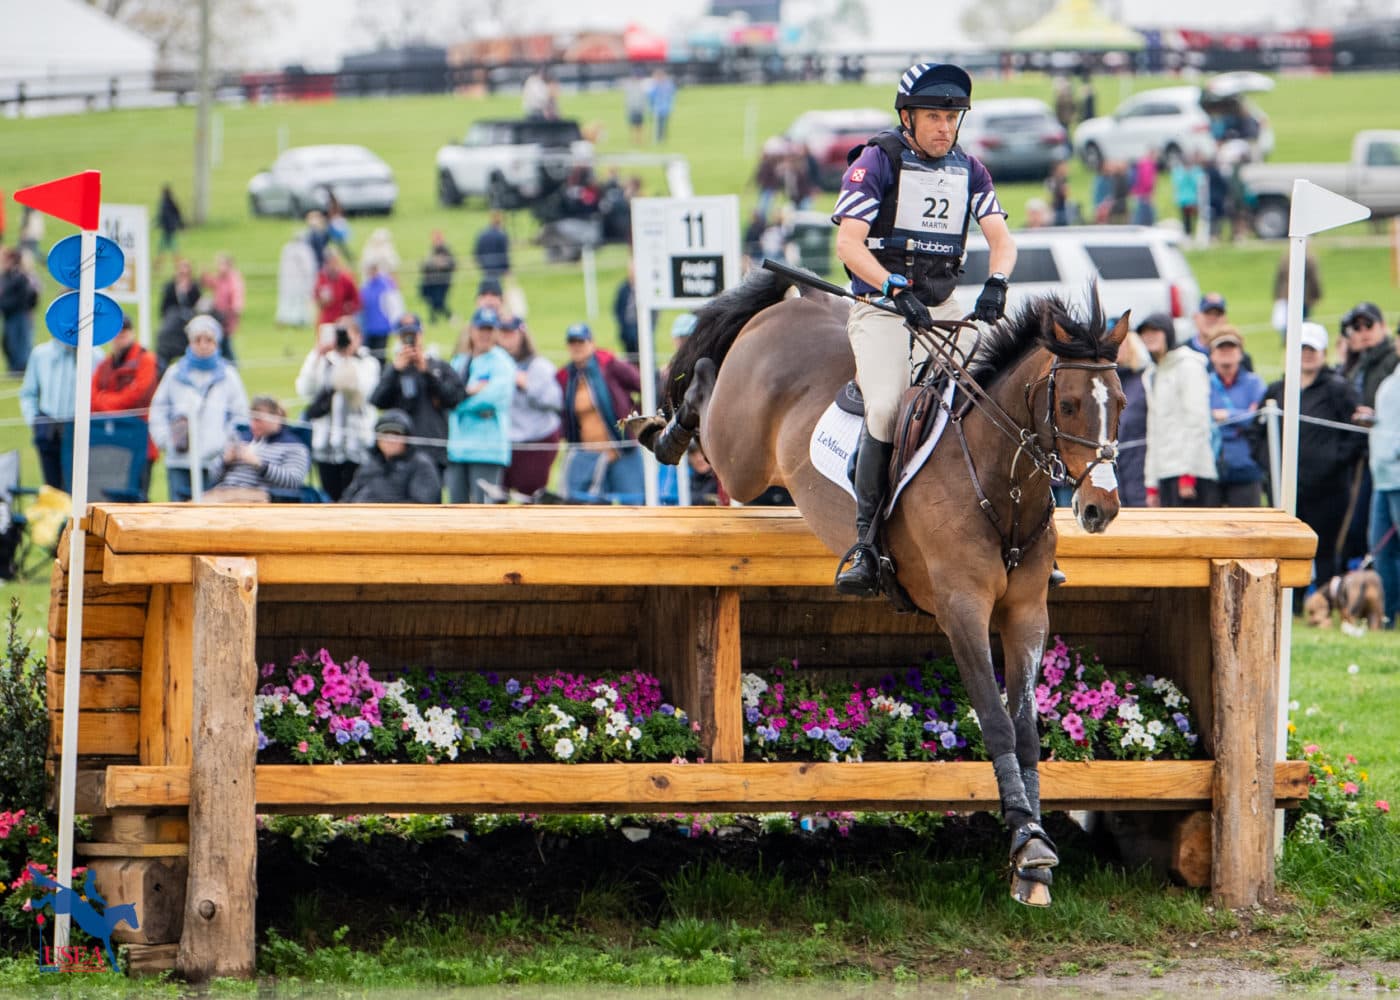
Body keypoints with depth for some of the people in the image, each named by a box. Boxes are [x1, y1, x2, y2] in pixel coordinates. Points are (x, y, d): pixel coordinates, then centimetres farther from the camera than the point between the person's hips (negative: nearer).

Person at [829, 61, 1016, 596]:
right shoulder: (877, 161, -4)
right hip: (881, 305, -5)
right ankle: (864, 541, -21)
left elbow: (1001, 237, 4)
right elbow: (849, 242, -13)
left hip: (944, 308, 5)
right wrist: (898, 290, -27)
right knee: (887, 407, -27)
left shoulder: (968, 170, 13)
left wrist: (996, 283, -18)